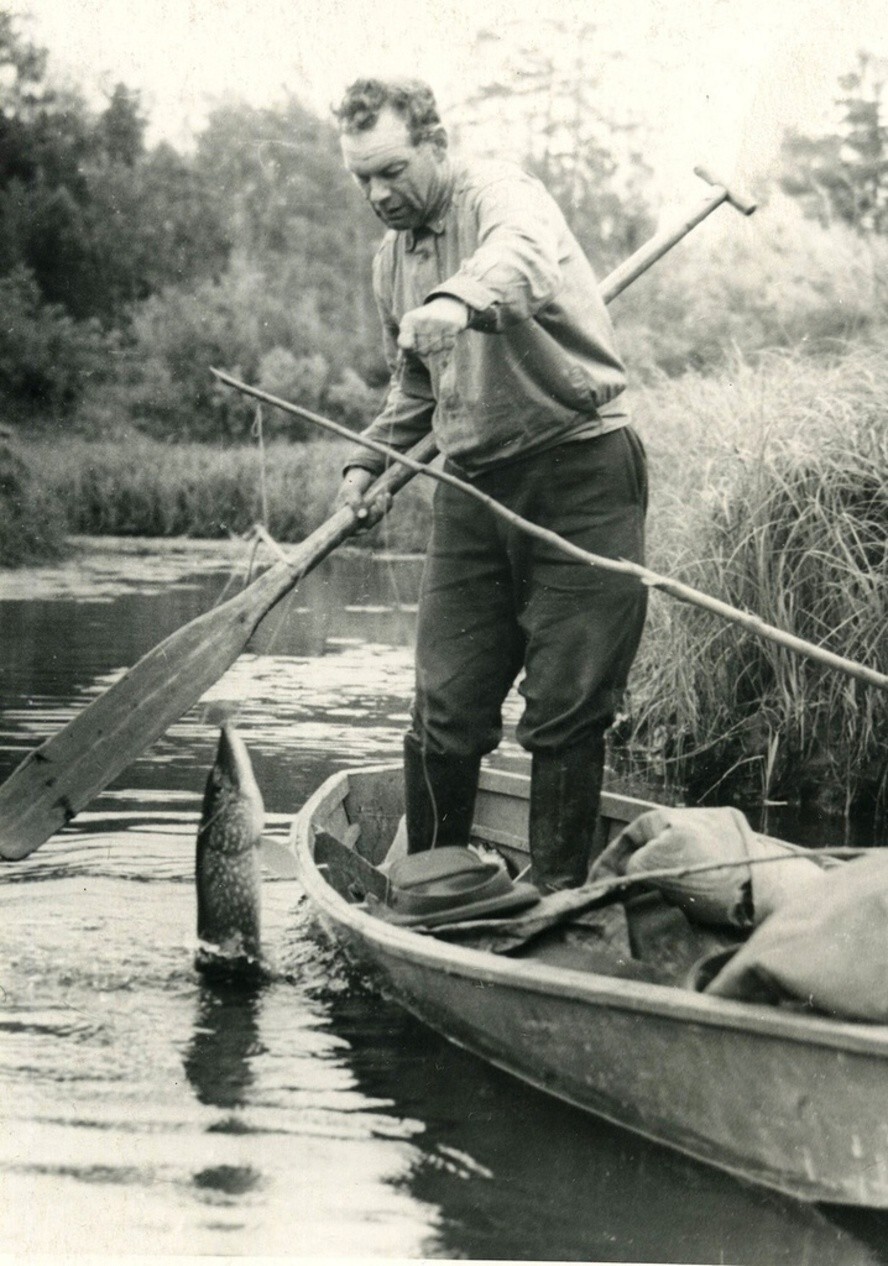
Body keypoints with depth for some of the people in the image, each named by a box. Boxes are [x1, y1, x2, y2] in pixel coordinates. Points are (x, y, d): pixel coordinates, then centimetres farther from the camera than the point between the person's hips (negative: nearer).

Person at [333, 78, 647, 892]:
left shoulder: (501, 195, -10)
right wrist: (369, 460, 14)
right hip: (473, 487, 6)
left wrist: (460, 301, -58)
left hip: (579, 473, -6)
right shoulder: (391, 258, 14)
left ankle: (560, 899, 9)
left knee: (567, 711, -3)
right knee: (445, 709, 3)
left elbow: (520, 254, -37)